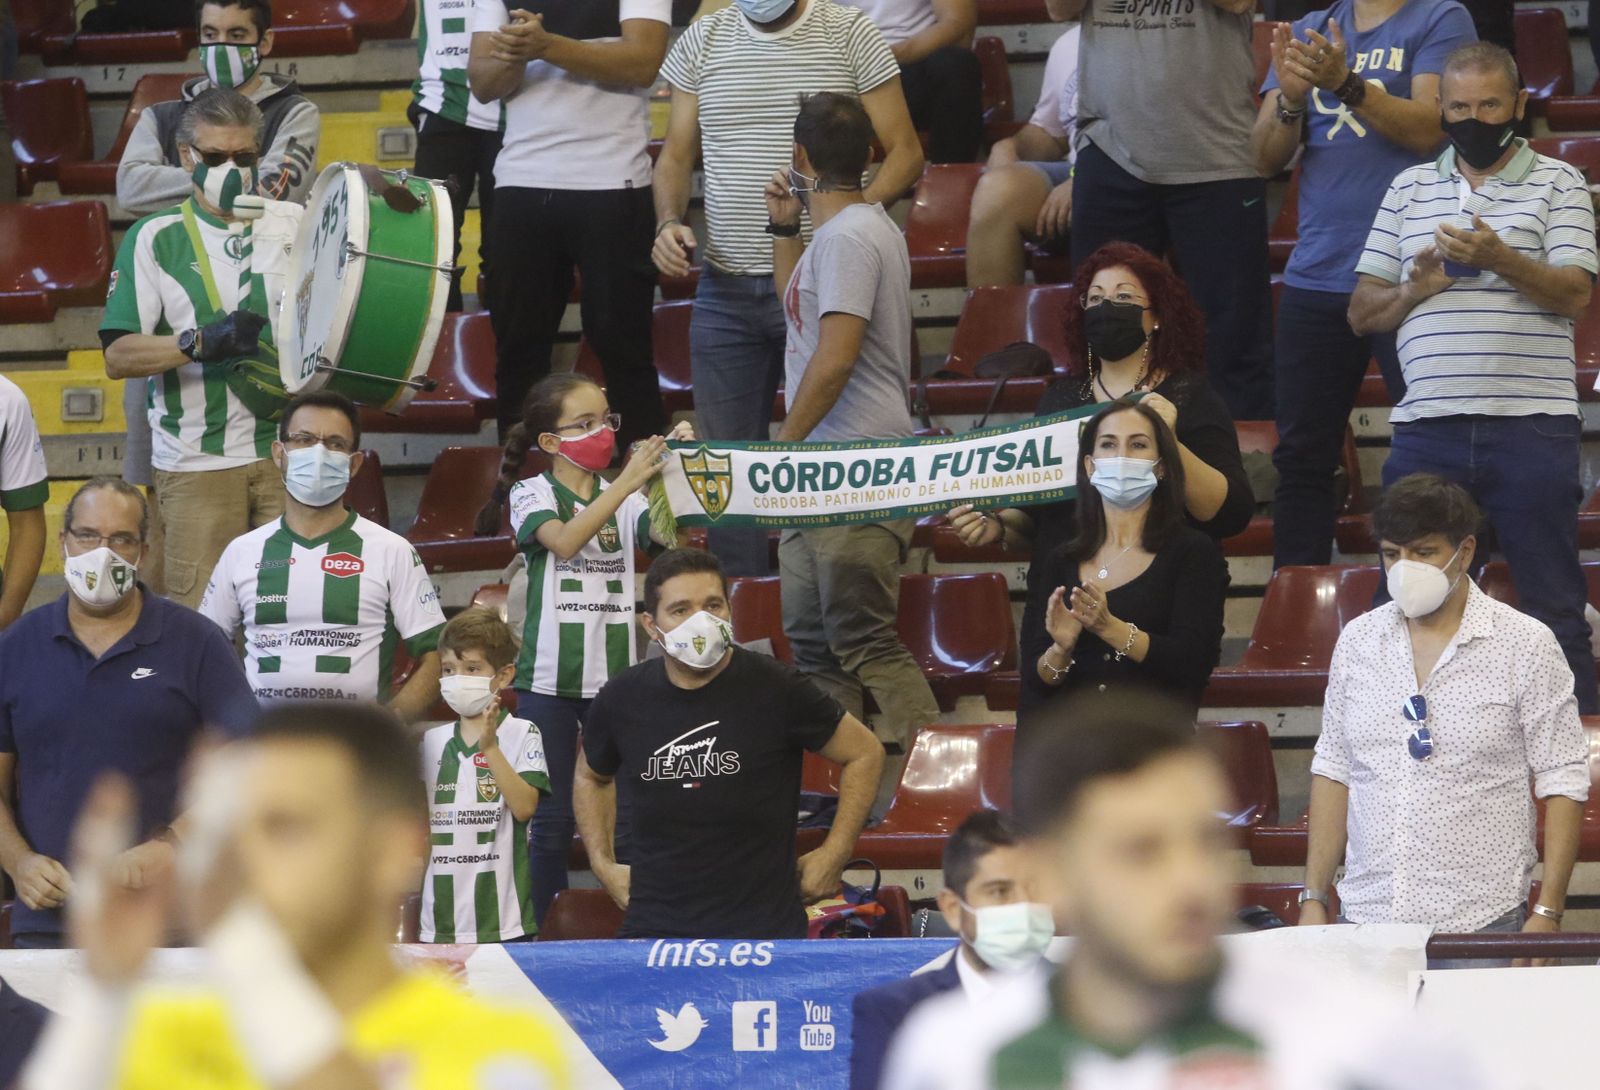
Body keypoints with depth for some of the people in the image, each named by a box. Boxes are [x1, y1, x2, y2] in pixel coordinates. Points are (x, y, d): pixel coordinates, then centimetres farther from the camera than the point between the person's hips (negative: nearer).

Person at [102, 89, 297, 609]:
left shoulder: (296, 225, 9)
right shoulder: (154, 239, 3)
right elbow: (118, 356, -3)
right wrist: (202, 342, -18)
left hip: (291, 450, 2)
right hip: (196, 463, -2)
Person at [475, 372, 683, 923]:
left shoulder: (623, 500, 5)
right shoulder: (531, 495, -3)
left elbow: (673, 532, -11)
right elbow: (565, 541, -22)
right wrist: (629, 482, -30)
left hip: (616, 673, 2)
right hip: (549, 676, -2)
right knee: (552, 817, 3)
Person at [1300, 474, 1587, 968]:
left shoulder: (1525, 645, -3)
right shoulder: (1357, 641, 9)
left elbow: (1563, 782, -3)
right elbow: (1334, 771, 14)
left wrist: (1547, 914, -10)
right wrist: (1314, 899, 9)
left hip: (1481, 925, -3)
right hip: (1369, 921, 3)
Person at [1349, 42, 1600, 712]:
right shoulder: (1410, 188, 17)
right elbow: (1362, 312, 16)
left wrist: (1501, 259, -22)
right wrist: (1412, 290, -6)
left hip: (1530, 427, -3)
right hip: (1428, 426, 3)